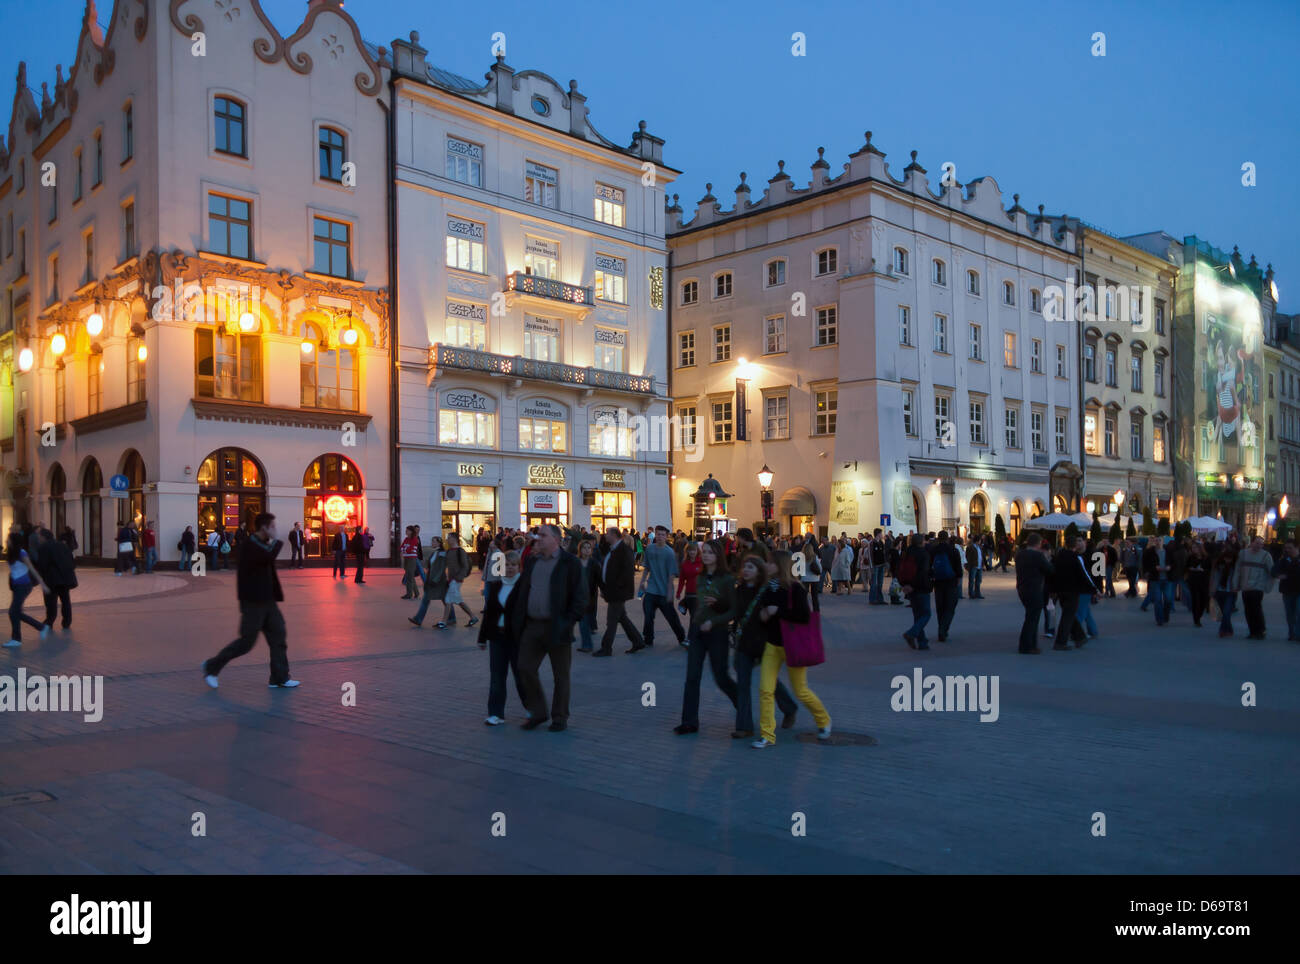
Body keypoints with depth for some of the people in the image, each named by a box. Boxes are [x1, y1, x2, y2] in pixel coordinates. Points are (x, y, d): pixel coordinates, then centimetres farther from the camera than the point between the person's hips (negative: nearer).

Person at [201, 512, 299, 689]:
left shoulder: (262, 544, 13)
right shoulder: (249, 545, -17)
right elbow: (268, 557, -32)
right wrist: (277, 542, -15)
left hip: (266, 600, 9)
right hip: (253, 602, -9)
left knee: (278, 635, 5)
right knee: (247, 641, -2)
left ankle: (280, 678, 10)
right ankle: (212, 666, 16)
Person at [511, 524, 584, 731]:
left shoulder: (570, 563, -7)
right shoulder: (532, 561, 11)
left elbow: (580, 596, -9)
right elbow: (521, 590, 18)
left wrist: (569, 621, -16)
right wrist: (515, 615, 10)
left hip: (556, 627, -5)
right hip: (532, 625, 5)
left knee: (561, 675, 6)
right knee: (525, 669, 3)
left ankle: (560, 718, 19)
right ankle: (538, 712, 20)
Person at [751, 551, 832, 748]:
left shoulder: (795, 588, -14)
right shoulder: (769, 588, 6)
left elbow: (804, 616, -23)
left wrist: (778, 611, -21)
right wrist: (763, 615, -4)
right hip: (772, 645, 6)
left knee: (801, 691, 6)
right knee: (765, 690, -4)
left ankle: (824, 721, 32)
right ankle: (767, 735, 4)